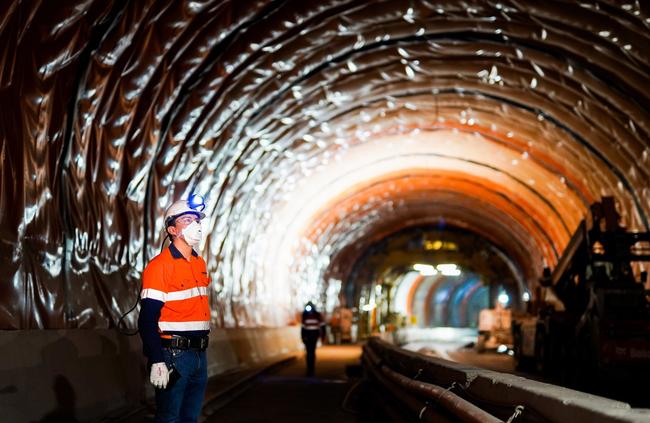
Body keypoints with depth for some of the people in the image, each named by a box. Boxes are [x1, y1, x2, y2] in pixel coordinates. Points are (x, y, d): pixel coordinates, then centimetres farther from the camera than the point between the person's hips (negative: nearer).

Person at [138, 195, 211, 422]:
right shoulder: (160, 265, -12)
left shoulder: (200, 263, 12)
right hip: (174, 354, -7)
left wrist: (202, 351, 18)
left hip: (199, 353, 8)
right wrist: (157, 361, -21)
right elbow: (147, 320, -16)